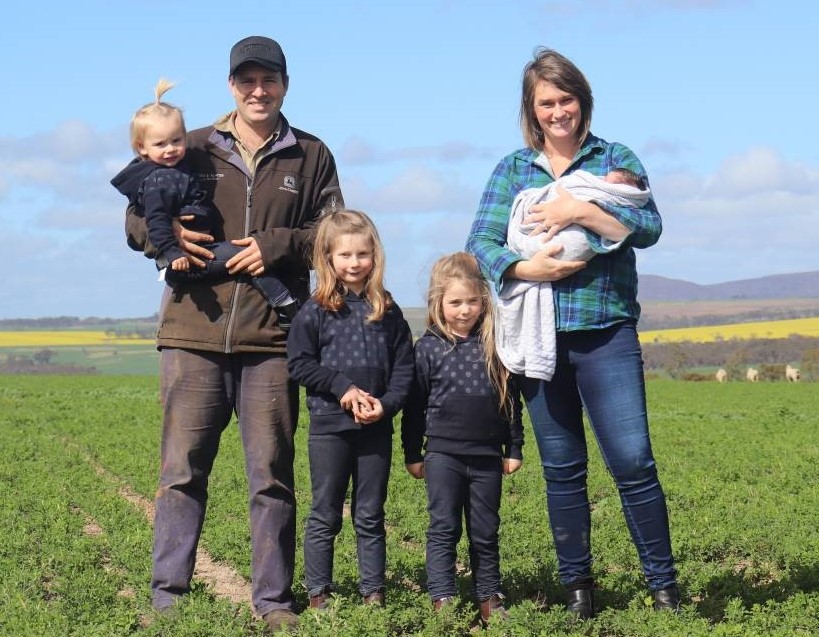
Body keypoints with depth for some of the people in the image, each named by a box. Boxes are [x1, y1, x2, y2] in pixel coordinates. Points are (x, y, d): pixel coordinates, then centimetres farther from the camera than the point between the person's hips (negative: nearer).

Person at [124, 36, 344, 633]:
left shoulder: (311, 156, 11)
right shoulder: (194, 149, 11)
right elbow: (136, 220, 12)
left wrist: (279, 245, -10)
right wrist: (167, 234, -11)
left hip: (271, 339, 0)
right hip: (194, 332, 0)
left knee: (272, 476, 4)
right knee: (182, 470, 2)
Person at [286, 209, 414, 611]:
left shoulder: (387, 312, 5)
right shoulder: (315, 312, -2)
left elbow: (404, 367, 5)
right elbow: (299, 363, -5)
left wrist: (386, 404, -11)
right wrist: (343, 388, -14)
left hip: (377, 428, 2)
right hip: (328, 426, -2)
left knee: (371, 516, 10)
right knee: (325, 515, 5)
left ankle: (373, 592, 16)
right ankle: (318, 592, 12)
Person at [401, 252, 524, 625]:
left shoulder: (495, 345, 4)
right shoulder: (429, 347, 0)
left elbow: (511, 399, 10)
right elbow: (415, 404, 3)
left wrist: (514, 448, 8)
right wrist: (412, 454, 3)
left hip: (488, 454, 2)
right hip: (443, 452, -2)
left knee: (485, 532, 9)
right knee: (444, 528, -1)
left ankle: (489, 597, 18)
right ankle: (442, 600, 1)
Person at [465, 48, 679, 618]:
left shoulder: (616, 160, 8)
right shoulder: (512, 169, 12)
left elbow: (649, 228, -5)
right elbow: (480, 243, 2)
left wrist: (582, 212, -17)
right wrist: (526, 268, -16)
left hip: (606, 333, -2)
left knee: (633, 461, -8)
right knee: (562, 469, 7)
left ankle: (664, 585, 2)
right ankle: (577, 586, 17)